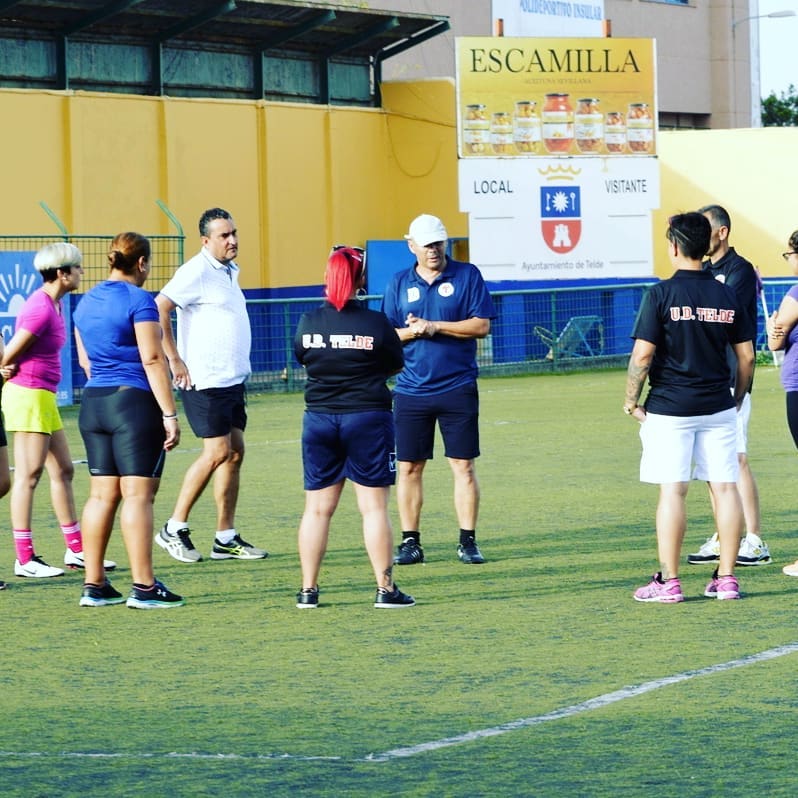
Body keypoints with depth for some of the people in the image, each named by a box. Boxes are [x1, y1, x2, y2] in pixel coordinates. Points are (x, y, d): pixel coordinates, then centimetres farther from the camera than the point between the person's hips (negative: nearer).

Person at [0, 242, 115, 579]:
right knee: (28, 475, -6)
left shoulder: (54, 303, 11)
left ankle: (77, 551, 20)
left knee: (63, 471, 13)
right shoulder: (41, 308, -19)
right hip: (28, 395, -10)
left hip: (44, 396, 10)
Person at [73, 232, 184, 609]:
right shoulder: (139, 300, -11)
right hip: (135, 402, -7)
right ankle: (143, 587, -7)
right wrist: (169, 414, -13)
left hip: (93, 403, 7)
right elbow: (152, 360, -14)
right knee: (138, 494, -6)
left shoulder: (86, 302, 12)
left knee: (101, 494, 10)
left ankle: (93, 585, 10)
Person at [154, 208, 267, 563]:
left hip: (232, 379, 9)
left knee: (235, 452, 6)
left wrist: (238, 369, 17)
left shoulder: (228, 271, 15)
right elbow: (158, 309, -21)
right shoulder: (197, 272, -12)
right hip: (205, 381, -9)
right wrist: (175, 360, -20)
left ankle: (226, 538, 9)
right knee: (218, 452, -10)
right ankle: (174, 529, -1)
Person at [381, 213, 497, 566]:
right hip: (411, 390, 2)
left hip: (458, 388, -2)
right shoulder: (399, 283, 8)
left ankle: (468, 542, 5)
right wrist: (410, 332, -14)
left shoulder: (467, 275, 1)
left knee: (463, 466, -1)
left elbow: (482, 325, -6)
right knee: (409, 467, 3)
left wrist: (434, 327, -14)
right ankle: (410, 542, 11)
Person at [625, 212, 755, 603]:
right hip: (718, 408, 4)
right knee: (725, 487, 6)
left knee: (672, 491, -2)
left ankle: (668, 581, -1)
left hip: (669, 409, -4)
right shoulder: (727, 295, 5)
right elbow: (746, 356, 8)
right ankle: (727, 578, 7)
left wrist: (631, 401, 0)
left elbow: (642, 354, -12)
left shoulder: (662, 294, -9)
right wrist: (736, 401, 20)